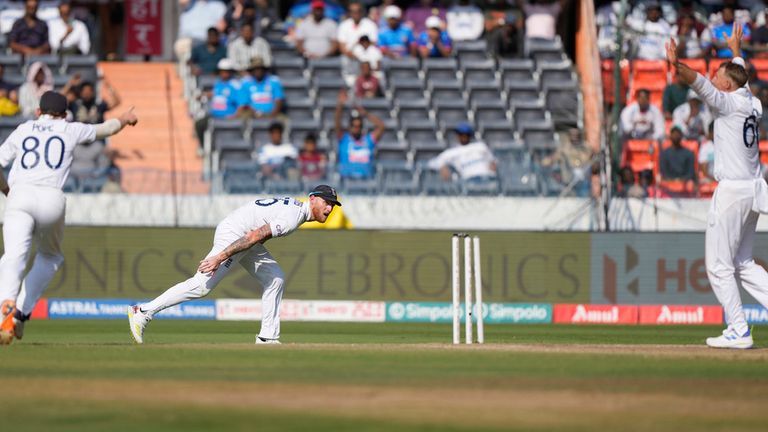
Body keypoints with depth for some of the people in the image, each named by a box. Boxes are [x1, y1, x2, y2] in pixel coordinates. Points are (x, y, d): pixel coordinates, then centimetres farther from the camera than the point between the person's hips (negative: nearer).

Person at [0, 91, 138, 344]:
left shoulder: (22, 130, 21)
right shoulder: (71, 130, 21)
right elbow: (108, 129, 38)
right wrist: (125, 119, 59)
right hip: (51, 198, 0)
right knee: (50, 256, 25)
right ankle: (21, 312, 8)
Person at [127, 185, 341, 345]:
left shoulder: (296, 208, 14)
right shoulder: (292, 217, -20)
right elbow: (255, 236, -28)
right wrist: (221, 257, -31)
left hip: (243, 238, 11)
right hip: (232, 235, -11)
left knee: (275, 279, 8)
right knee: (202, 285, -16)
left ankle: (267, 338, 7)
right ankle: (143, 312, -14)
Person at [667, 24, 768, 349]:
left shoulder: (728, 102, -10)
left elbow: (702, 84, -28)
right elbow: (739, 76, 33)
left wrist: (678, 67, -41)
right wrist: (736, 50, 50)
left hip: (733, 190, -9)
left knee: (719, 265, -2)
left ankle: (738, 331, -4)